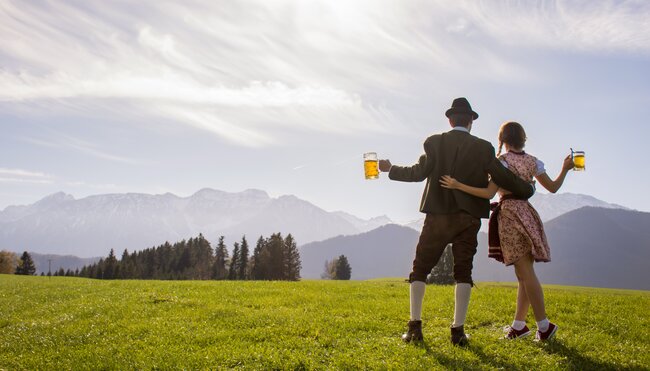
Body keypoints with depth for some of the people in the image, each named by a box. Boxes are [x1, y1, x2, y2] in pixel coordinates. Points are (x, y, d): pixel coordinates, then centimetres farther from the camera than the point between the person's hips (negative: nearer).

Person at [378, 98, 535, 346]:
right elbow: (503, 178, 0)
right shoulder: (483, 148, -1)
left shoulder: (435, 142, -3)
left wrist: (391, 170, 6)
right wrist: (528, 190, 17)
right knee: (463, 272, 7)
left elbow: (419, 172, -8)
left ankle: (415, 327, 5)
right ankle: (458, 330, 4)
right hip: (469, 219, 1)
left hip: (438, 216, 0)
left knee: (420, 269, 9)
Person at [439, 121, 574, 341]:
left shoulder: (501, 161, -7)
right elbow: (553, 187, 14)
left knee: (525, 273, -4)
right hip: (527, 212, 7)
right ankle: (519, 324, 15)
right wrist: (565, 169, 30)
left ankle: (544, 326, -3)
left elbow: (489, 193, -17)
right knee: (524, 273, 10)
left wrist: (458, 185, -20)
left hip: (510, 214, -7)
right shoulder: (532, 161, 9)